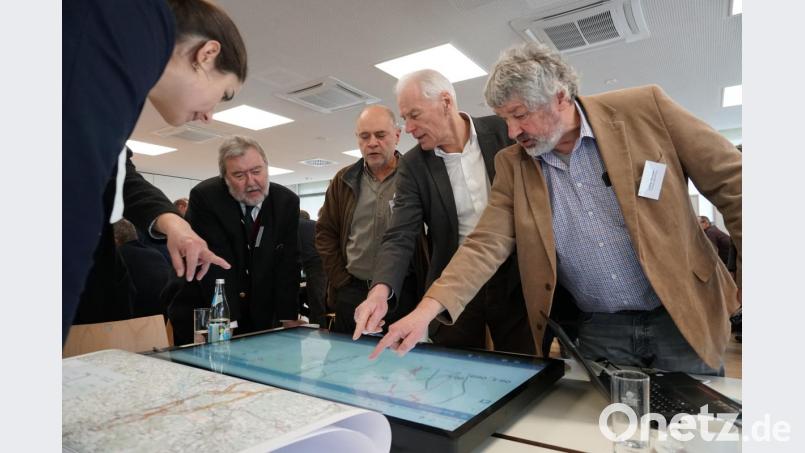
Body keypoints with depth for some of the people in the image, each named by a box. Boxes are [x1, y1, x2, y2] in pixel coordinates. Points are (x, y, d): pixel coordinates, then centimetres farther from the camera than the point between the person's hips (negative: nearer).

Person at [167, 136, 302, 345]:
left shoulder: (287, 202, -6)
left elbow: (288, 265, -6)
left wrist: (289, 319, -12)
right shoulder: (204, 197, -15)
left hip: (261, 318, 3)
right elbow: (212, 267, -19)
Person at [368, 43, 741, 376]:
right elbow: (485, 245, -8)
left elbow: (730, 182, -4)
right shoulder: (512, 164, -2)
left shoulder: (645, 108, -9)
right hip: (598, 332, 2)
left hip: (682, 319, -1)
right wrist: (428, 308, -21)